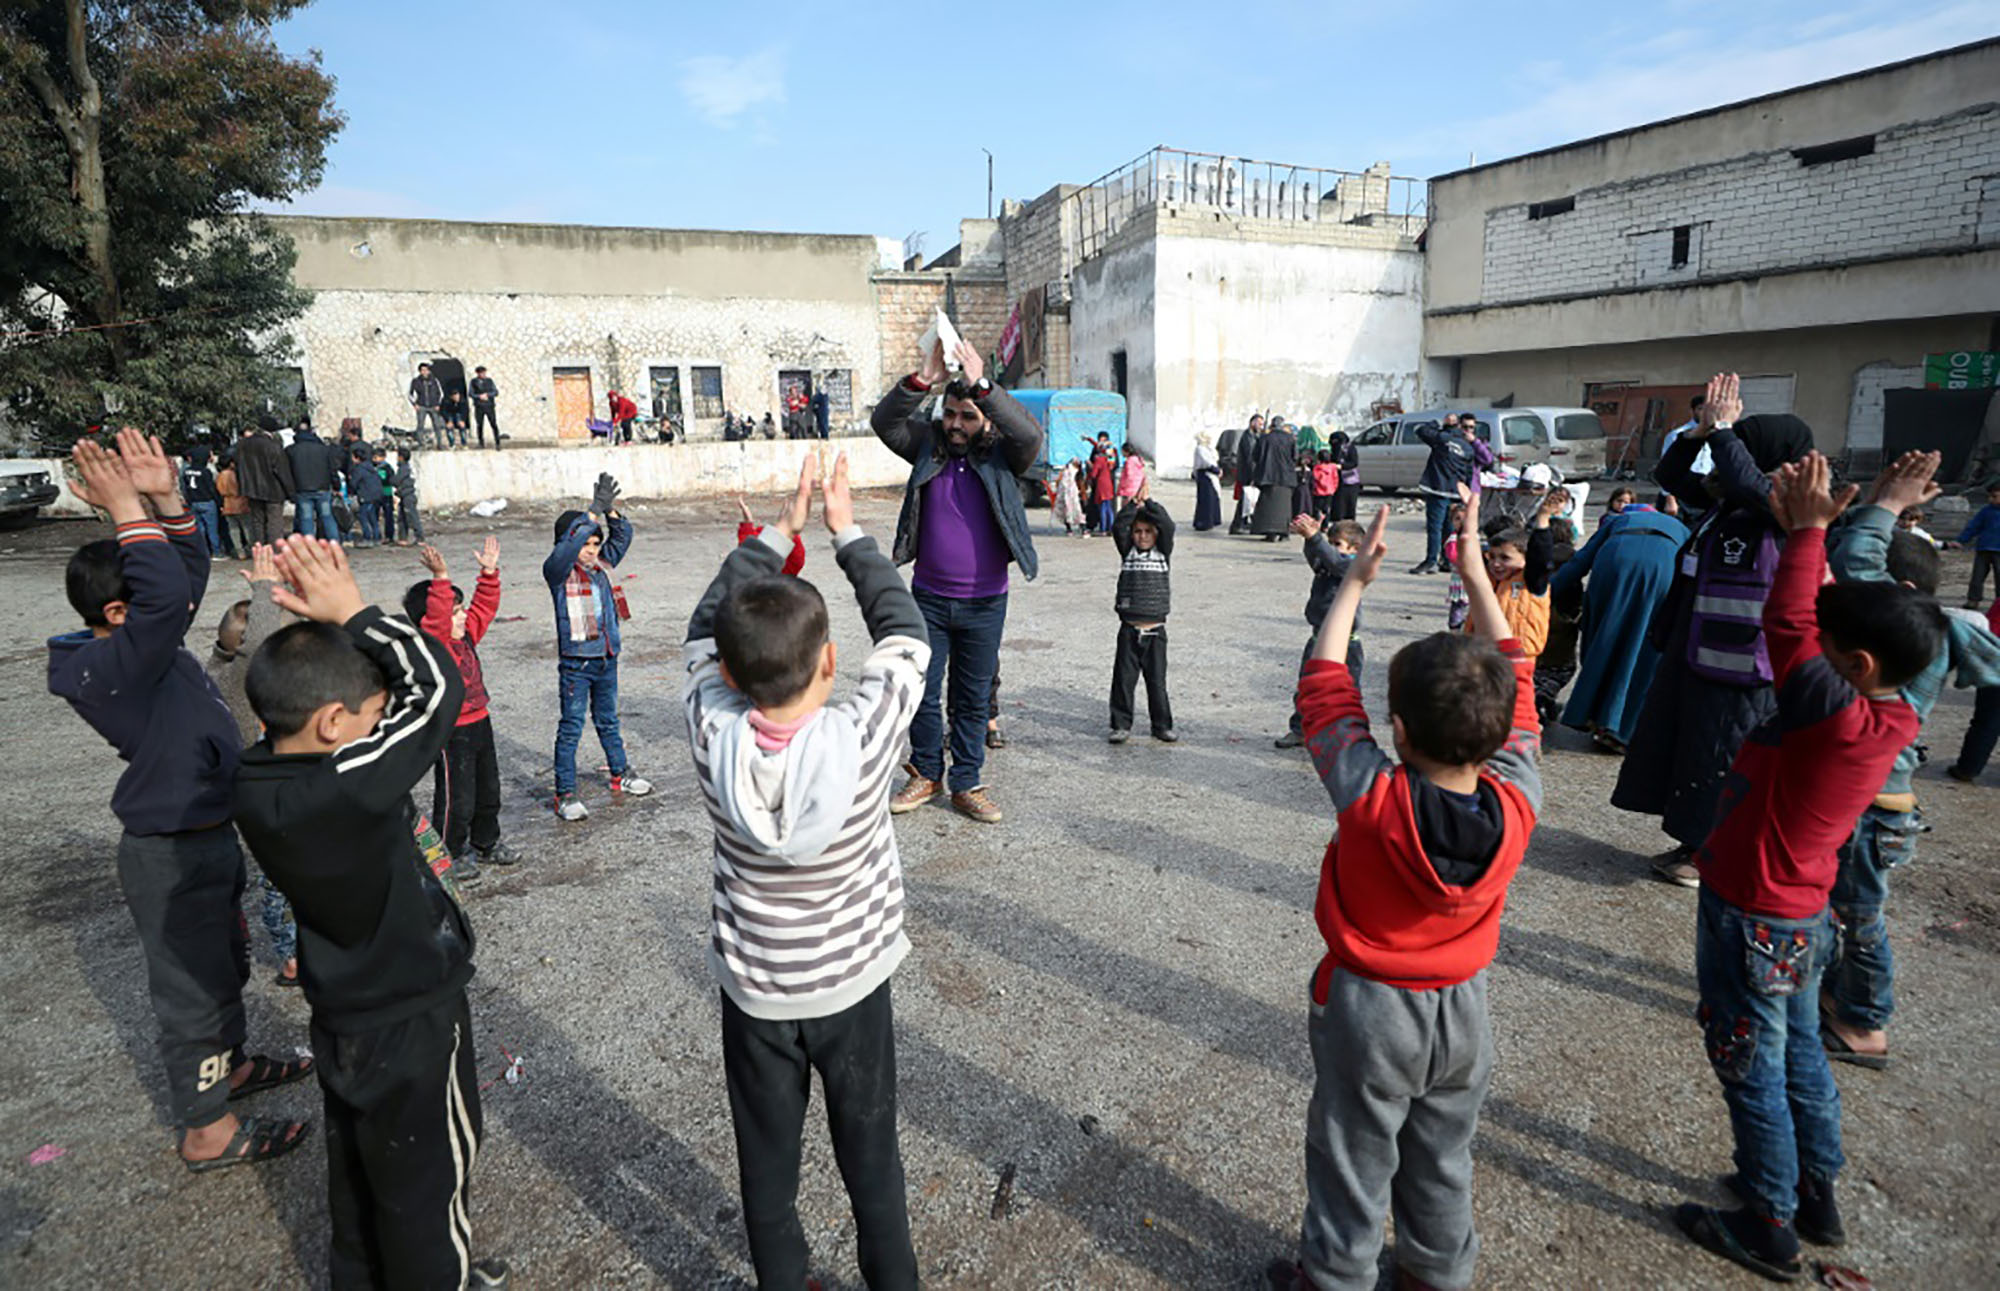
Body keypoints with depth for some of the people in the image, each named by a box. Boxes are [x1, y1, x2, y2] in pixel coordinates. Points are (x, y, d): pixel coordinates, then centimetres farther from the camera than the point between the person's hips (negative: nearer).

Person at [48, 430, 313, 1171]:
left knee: (224, 968, 27)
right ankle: (207, 1131, 23)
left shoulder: (141, 646, 2)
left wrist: (165, 497, -3)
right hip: (171, 857, -10)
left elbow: (188, 569, 10)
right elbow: (167, 594, -43)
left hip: (207, 837, 10)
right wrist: (128, 511, -33)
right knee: (193, 987, 6)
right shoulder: (107, 669, -27)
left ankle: (227, 1066, 49)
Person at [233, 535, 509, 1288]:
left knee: (360, 1168, 29)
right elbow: (436, 684, -30)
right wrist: (352, 612, -21)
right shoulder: (347, 788, -35)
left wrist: (321, 623, -11)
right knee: (430, 1179, 15)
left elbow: (311, 683, 4)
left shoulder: (261, 778, -10)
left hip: (344, 1016, 9)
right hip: (409, 1026, -8)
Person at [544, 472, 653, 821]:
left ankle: (621, 775, 35)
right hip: (575, 664, -6)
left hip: (607, 659, 6)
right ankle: (565, 793, 8)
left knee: (608, 720, 21)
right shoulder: (558, 571, -11)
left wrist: (611, 508, -8)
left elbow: (622, 536, 10)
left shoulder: (602, 566, 7)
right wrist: (596, 509, -31)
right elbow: (567, 546, -29)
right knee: (571, 727, 1)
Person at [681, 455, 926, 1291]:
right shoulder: (864, 733, -28)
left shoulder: (712, 732, -22)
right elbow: (904, 633, -11)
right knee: (872, 1166, 20)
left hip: (754, 993, 1)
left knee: (767, 1172, 21)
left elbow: (706, 625, -4)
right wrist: (847, 532, -1)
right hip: (852, 987, -1)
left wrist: (779, 531, 2)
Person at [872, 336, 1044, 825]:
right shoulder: (929, 445, 1)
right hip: (928, 597, 2)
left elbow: (1030, 434, -24)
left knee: (973, 699, 10)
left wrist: (981, 385, -32)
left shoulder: (1003, 456, -4)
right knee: (921, 691, 9)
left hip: (985, 604, -1)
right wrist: (922, 380, -26)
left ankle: (966, 784, 24)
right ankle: (925, 775, 28)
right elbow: (884, 422, -11)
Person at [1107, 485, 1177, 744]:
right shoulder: (1128, 552, 8)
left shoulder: (1163, 552, 6)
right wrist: (1135, 502, -10)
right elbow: (1118, 526, -6)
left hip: (1155, 630, 0)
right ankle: (1121, 725, 14)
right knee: (1124, 679, 4)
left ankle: (1162, 726, 19)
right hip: (1129, 629, 1)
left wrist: (1149, 501, -5)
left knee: (1157, 681, 7)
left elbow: (1168, 525, -8)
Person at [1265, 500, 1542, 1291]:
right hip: (1463, 1010, 4)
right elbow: (1515, 689, -8)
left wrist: (1355, 581, -9)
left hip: (1368, 1010, -4)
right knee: (1443, 1162, 26)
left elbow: (1324, 685, -19)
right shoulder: (1517, 805, -22)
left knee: (1354, 1165, 17)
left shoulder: (1371, 801, -31)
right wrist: (1476, 577, -2)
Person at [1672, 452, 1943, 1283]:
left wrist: (1809, 528, -19)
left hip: (1751, 924, -9)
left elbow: (1787, 625, -27)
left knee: (1752, 1075, 8)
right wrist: (1806, 529, 0)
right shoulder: (1891, 716, -3)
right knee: (1798, 1055, 23)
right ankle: (1817, 1198, 41)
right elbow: (1818, 612, 5)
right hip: (1802, 916, 9)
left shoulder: (1838, 716, -27)